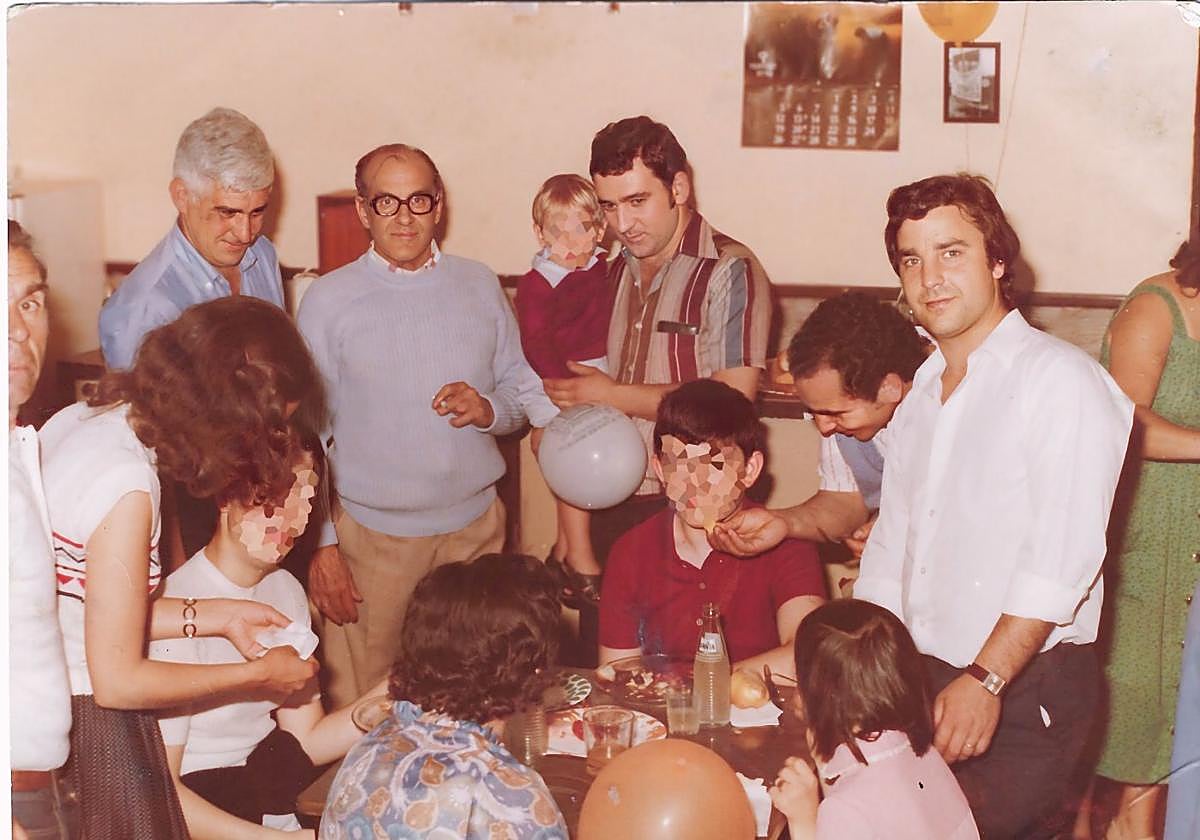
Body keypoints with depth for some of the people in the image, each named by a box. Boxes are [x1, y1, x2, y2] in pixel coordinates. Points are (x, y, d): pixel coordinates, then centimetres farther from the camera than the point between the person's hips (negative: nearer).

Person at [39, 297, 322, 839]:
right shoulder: (124, 481, -26)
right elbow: (118, 681, -21)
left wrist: (218, 617, 6)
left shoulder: (77, 419, -1)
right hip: (91, 728, -9)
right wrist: (259, 674, -11)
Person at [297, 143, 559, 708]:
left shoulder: (480, 286, 7)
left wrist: (489, 409, -10)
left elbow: (524, 392, 13)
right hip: (371, 535, -2)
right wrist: (320, 543, -5)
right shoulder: (327, 301, -2)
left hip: (476, 527, 3)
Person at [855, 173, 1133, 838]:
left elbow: (1062, 559, -17)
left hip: (1025, 693, -6)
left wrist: (986, 682, -21)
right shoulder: (922, 394, 16)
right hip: (921, 683, 7)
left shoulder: (1060, 379, -9)